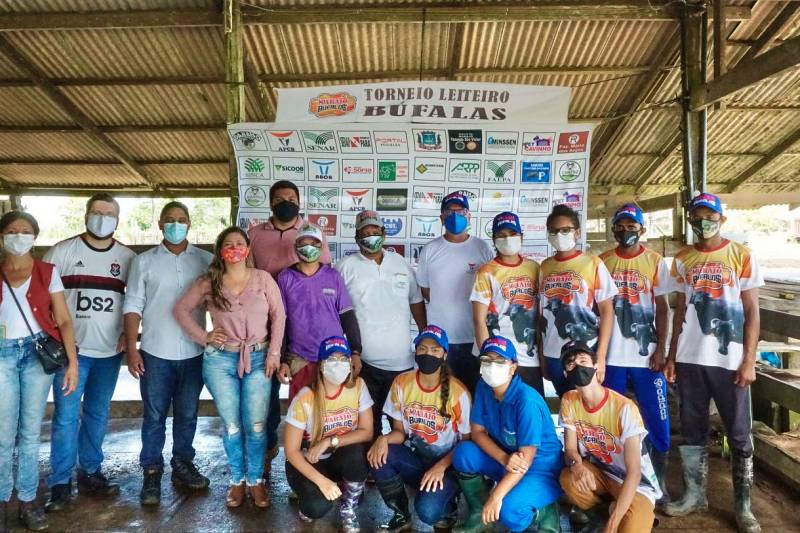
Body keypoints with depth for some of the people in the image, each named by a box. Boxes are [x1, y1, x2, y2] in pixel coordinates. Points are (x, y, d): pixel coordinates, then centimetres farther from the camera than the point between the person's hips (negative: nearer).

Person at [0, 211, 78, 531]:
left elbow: (64, 320, 0)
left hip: (37, 352, 0)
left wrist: (72, 362, -8)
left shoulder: (48, 273, 3)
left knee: (30, 431, 7)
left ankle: (28, 499, 18)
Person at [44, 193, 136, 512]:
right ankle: (60, 484, 13)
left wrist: (128, 334, 2)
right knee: (66, 417, 0)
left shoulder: (127, 257, 4)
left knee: (97, 415, 13)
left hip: (110, 351, 2)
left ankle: (90, 473, 27)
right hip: (71, 349, -2)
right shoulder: (62, 251, -2)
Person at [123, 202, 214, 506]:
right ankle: (152, 473, 20)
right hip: (155, 352, -1)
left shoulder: (206, 260, 4)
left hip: (193, 352, 1)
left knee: (187, 414, 13)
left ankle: (182, 466, 29)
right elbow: (133, 307, 1)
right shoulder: (144, 261, 2)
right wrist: (131, 349, -6)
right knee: (154, 416, 8)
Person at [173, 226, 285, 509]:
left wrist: (274, 352, -4)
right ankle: (237, 480, 26)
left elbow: (278, 316, 0)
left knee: (256, 425, 1)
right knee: (232, 425, 8)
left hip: (258, 358, 0)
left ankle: (255, 480, 20)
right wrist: (203, 337, -3)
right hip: (220, 360, 1)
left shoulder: (263, 278, 0)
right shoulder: (208, 283, 1)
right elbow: (181, 309, 7)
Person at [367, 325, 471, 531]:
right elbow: (399, 431, 2)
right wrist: (384, 439, -21)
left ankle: (447, 508, 10)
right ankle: (401, 515, 0)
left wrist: (441, 467, -22)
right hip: (414, 457, 4)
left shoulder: (457, 392, -16)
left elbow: (467, 441, -8)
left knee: (427, 510, -30)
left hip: (447, 464, -4)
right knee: (377, 456, -26)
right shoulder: (401, 383, -6)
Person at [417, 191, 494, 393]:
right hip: (439, 337, 1)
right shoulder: (430, 250, 2)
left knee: (474, 393, 10)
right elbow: (425, 291, 9)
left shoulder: (483, 248, 0)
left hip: (475, 337, 0)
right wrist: (445, 307, 3)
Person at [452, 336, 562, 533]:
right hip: (505, 460, 6)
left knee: (509, 513, -30)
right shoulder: (483, 387, -9)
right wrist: (504, 459, -23)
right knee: (463, 453, -17)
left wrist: (496, 496, -32)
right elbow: (477, 431, -4)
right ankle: (479, 511, 5)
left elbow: (526, 458, -27)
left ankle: (544, 511, 4)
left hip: (540, 468, -6)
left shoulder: (527, 400, -28)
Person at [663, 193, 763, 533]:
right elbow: (680, 311, 10)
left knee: (739, 434, 6)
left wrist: (748, 361, -8)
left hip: (729, 360, -3)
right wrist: (671, 356, 7)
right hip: (689, 359, 3)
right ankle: (694, 494, 24)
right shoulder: (682, 260, 8)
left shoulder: (742, 256, -1)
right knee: (692, 430, 11)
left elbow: (752, 313, -2)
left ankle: (743, 505, 19)